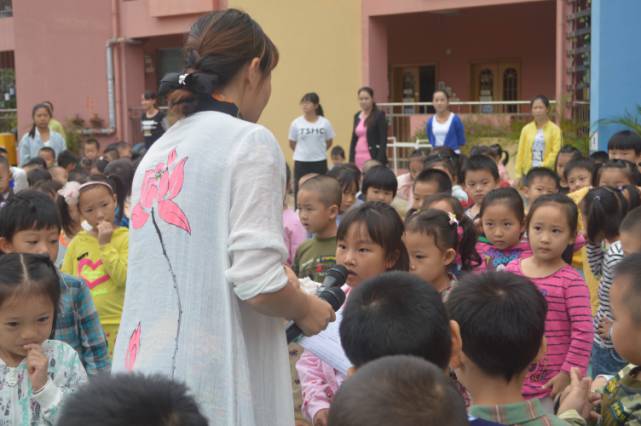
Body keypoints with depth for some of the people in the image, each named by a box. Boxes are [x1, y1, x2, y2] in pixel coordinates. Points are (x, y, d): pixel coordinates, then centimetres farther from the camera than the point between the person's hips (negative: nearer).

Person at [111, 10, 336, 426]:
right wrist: (308, 309, 2)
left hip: (144, 369, 7)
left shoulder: (159, 151, 11)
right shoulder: (249, 141, -10)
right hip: (211, 385, -7)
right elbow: (256, 285, -18)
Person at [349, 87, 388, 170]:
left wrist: (379, 161, -17)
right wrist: (351, 160, 9)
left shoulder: (379, 115, -4)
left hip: (373, 158, -5)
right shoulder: (357, 116, 13)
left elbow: (383, 141, -9)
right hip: (358, 159, 6)